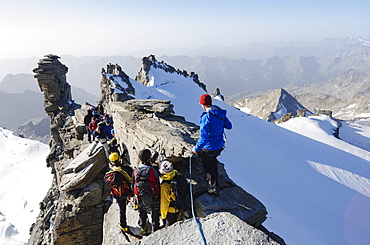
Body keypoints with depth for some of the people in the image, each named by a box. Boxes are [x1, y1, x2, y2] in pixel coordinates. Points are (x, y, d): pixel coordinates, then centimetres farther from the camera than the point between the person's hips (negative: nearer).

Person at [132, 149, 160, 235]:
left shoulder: (135, 171, -14)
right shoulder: (153, 171, -25)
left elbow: (133, 186, -2)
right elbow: (157, 185, -16)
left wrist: (135, 196, 15)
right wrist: (158, 196, 1)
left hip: (140, 198, 3)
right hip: (153, 198, -3)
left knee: (142, 213, 27)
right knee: (155, 214, 19)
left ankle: (143, 229, 44)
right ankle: (155, 230, 33)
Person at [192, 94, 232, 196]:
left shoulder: (206, 117, -29)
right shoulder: (221, 114, -6)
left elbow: (204, 138, -31)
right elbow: (229, 126, 10)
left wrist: (196, 148, -17)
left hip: (209, 148, -7)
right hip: (219, 146, 7)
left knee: (208, 167, 15)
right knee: (213, 163, 31)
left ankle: (214, 189, 29)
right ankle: (214, 178, 53)